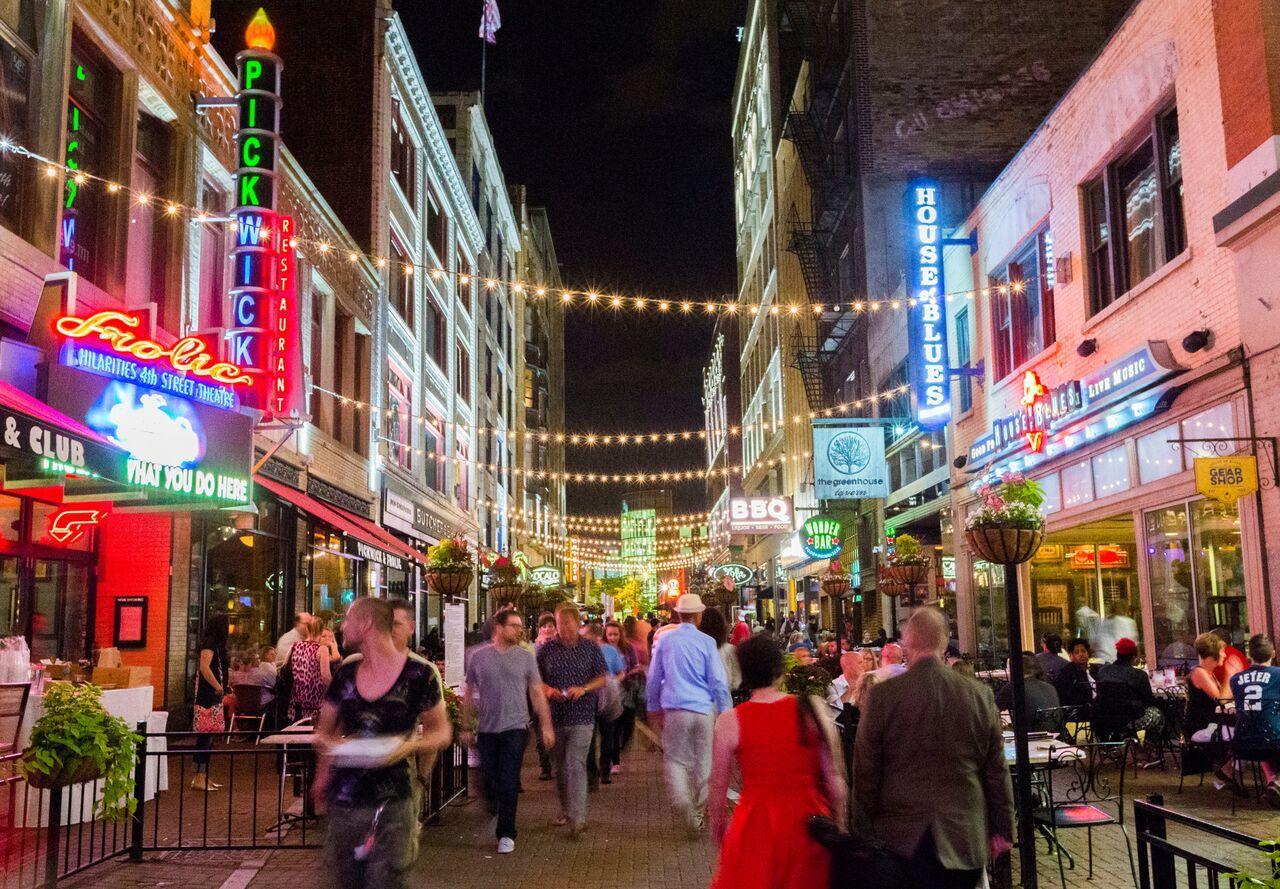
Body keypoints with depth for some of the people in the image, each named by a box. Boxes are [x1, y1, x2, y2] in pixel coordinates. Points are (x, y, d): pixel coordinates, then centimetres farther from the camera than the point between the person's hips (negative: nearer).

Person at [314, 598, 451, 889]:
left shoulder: (419, 674, -8)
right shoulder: (345, 674, 6)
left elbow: (441, 732, 0)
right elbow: (324, 730, 18)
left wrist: (411, 745, -19)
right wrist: (328, 743, -3)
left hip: (392, 802, -4)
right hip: (343, 798, 4)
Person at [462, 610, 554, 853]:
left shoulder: (525, 657, 1)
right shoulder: (479, 657, 2)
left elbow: (537, 693, 3)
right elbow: (469, 695, 9)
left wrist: (546, 726, -1)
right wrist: (466, 727, 9)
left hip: (515, 728, -1)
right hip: (486, 730, 1)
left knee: (509, 783, -4)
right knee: (488, 779, 8)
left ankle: (506, 834, 7)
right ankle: (494, 814, 36)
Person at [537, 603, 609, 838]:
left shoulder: (591, 648, 1)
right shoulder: (546, 649, 3)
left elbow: (603, 678, 4)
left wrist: (584, 689, -13)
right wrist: (548, 690, -13)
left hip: (582, 717, -3)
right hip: (555, 717, 3)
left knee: (575, 766, -12)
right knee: (560, 767, 14)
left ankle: (578, 818, -12)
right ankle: (566, 811, 31)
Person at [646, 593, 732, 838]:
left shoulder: (665, 640, 2)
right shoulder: (707, 642, -4)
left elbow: (653, 678, 10)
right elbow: (719, 681, -3)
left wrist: (653, 708, 21)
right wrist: (725, 713, 6)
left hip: (674, 710, 0)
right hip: (704, 710, 0)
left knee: (675, 760, 7)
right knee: (702, 763, 13)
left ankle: (682, 803, -18)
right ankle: (698, 813, 22)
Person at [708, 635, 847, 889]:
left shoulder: (729, 721, -10)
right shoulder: (812, 710, -7)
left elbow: (718, 784, -1)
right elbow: (834, 778, -3)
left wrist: (717, 823, 15)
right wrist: (839, 823, 10)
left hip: (755, 823, -1)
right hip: (809, 819, 1)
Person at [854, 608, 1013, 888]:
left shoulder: (882, 695, -10)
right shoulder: (979, 695, -4)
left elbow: (865, 770, -4)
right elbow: (996, 770, 3)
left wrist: (865, 831, 6)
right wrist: (1002, 829, 13)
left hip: (901, 839, -1)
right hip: (964, 840, 2)